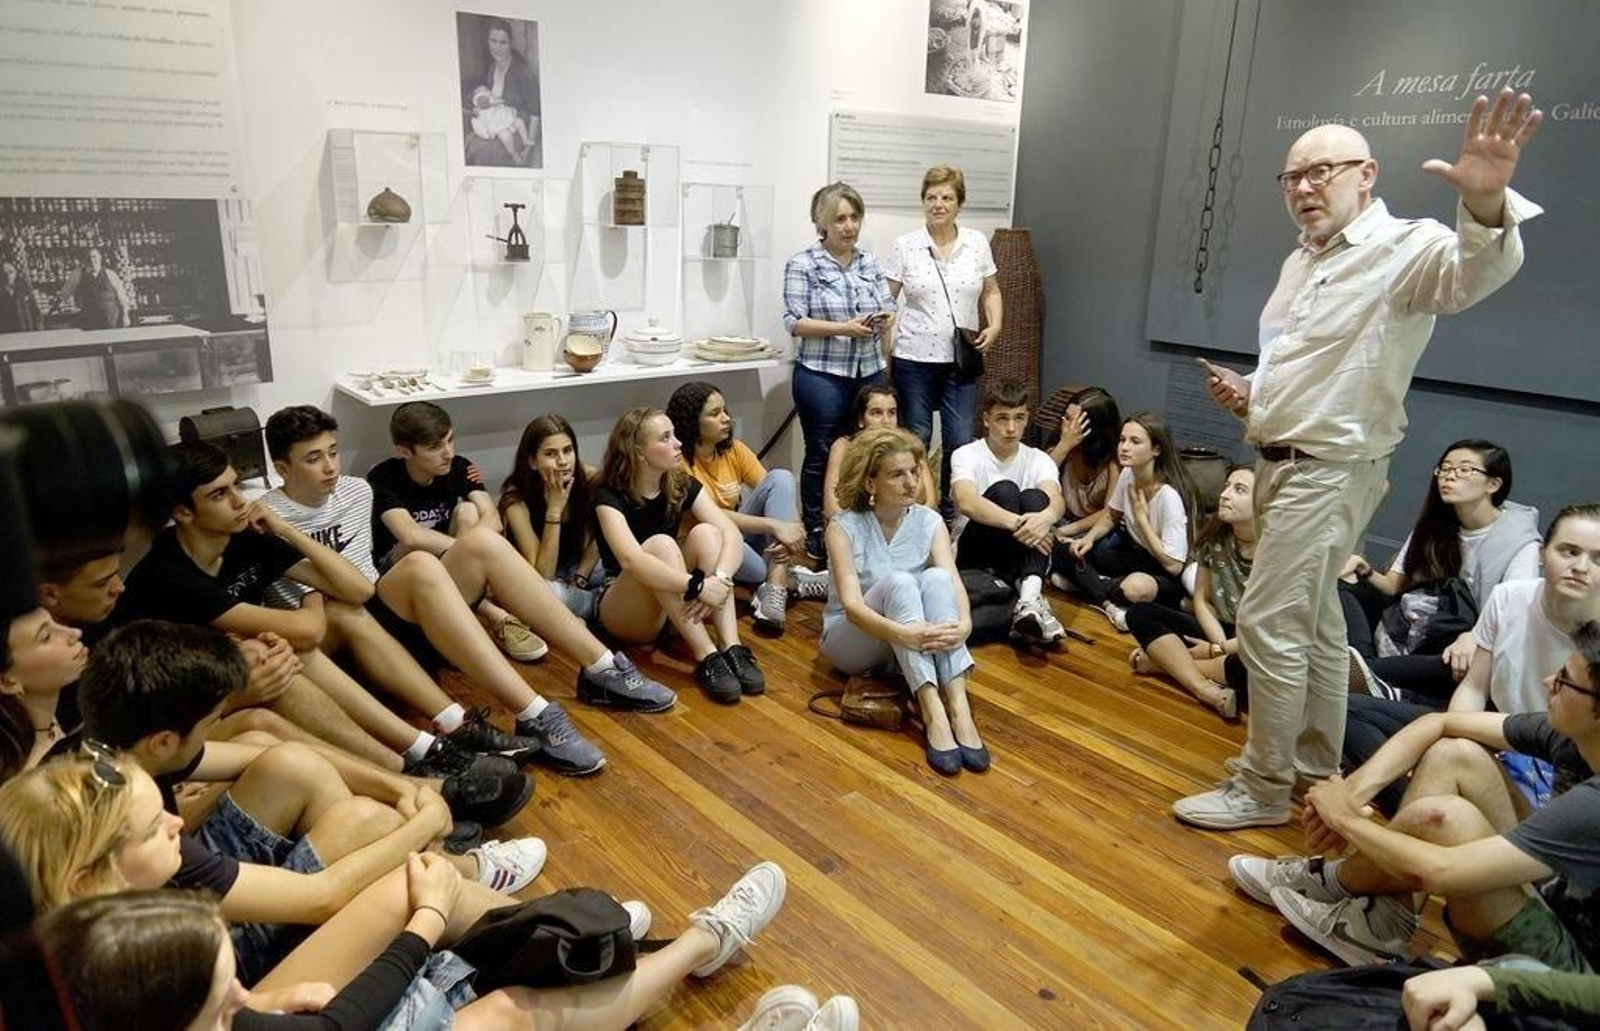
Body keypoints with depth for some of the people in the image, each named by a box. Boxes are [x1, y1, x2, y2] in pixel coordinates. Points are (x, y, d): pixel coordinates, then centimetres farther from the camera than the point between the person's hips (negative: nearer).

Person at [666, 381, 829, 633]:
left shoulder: (734, 449, -1)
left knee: (781, 477, -16)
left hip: (743, 536, 5)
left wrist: (793, 529, -28)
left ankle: (776, 586, -29)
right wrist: (774, 525, -34)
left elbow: (778, 491, -7)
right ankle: (786, 575, -16)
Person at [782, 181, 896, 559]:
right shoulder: (802, 265, -5)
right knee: (821, 456, 4)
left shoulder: (870, 263, 11)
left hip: (869, 372, 5)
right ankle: (815, 534, 16)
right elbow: (795, 322, -11)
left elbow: (889, 308, 13)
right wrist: (844, 329, -21)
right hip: (822, 375, -5)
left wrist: (884, 319, -11)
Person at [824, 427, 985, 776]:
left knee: (936, 578, -28)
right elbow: (852, 605, -27)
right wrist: (904, 633, -44)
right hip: (852, 639, -3)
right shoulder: (844, 527, -15)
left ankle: (959, 708, -40)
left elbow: (953, 582, -19)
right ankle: (934, 715, -44)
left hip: (917, 643, 3)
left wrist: (963, 623, -41)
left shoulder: (929, 522, -4)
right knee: (898, 582, -33)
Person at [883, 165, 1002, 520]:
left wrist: (994, 326, -1)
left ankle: (950, 514, 22)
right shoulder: (904, 246, -2)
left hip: (961, 359, 2)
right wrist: (883, 353, -9)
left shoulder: (977, 243, 5)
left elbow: (991, 291, 16)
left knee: (960, 442, 3)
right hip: (914, 358, -2)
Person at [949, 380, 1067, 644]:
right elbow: (967, 503, -28)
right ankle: (1030, 595, -36)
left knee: (1034, 496, -24)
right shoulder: (966, 455, -6)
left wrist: (1047, 516, -43)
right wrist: (1016, 522, -43)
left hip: (1019, 557, 3)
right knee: (1004, 490, -25)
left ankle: (1029, 598, -44)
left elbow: (1055, 499, -19)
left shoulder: (1038, 459, 4)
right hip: (974, 555, -3)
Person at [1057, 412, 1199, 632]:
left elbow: (1173, 566, -25)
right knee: (1063, 549, -8)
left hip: (1166, 574, -7)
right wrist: (1089, 538, -7)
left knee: (1137, 586, -42)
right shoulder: (1127, 474, -8)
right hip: (1134, 550, 7)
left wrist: (1141, 517, -23)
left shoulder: (1170, 496, -28)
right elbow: (1110, 516, 13)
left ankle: (1085, 581, -13)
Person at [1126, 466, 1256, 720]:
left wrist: (1218, 650, -14)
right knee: (1140, 613, -8)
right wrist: (1222, 645, -14)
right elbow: (1202, 601, 2)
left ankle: (1167, 660, -18)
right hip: (1220, 633, 6)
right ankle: (1205, 688, -27)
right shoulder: (1214, 538, -3)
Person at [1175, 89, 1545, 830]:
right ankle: (1319, 766, 32)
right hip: (1285, 463, 9)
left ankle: (1262, 790, 6)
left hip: (1329, 472, -9)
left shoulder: (1404, 249, -13)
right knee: (1314, 621, 18)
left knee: (1269, 625, -8)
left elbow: (1472, 272, -37)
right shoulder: (1302, 262, 15)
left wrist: (1487, 207, -58)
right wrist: (1248, 399, 5)